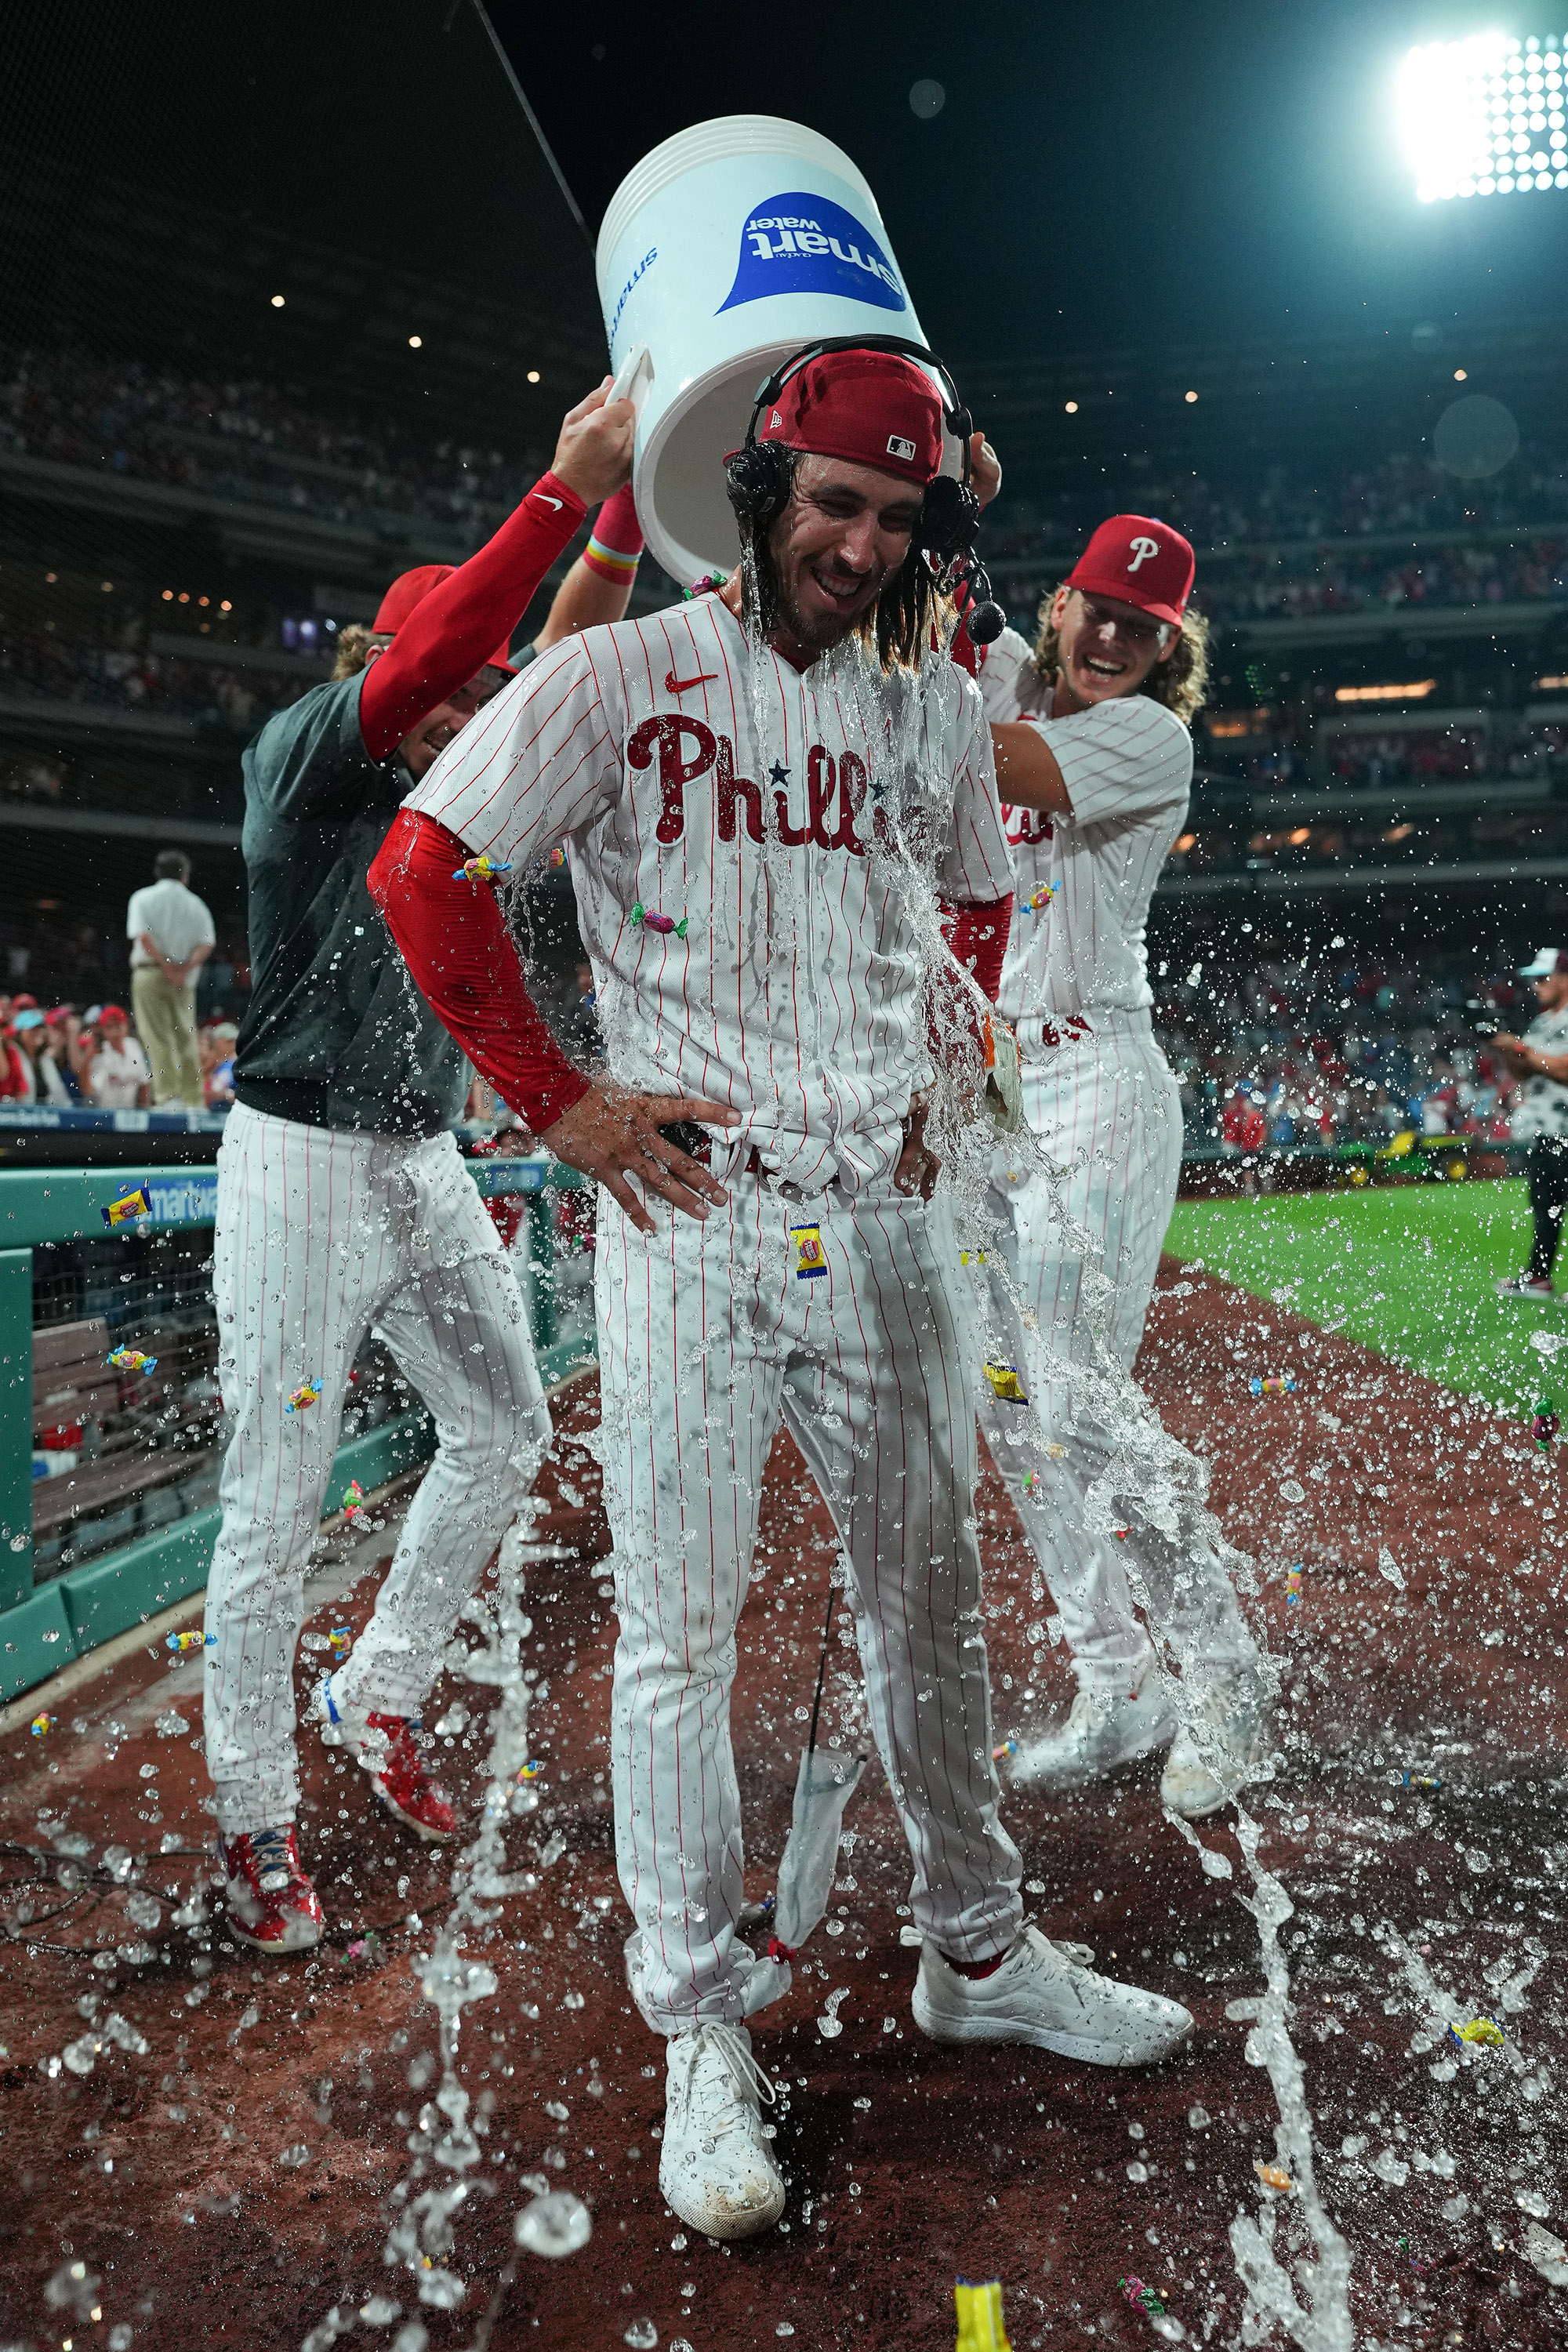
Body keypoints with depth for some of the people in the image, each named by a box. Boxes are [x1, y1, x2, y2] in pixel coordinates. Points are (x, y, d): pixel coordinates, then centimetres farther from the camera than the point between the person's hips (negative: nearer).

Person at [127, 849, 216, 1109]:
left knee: (158, 1038, -5)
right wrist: (184, 969, -10)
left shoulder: (143, 898, 3)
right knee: (186, 1039, 6)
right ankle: (194, 1101, 2)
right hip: (185, 980, 3)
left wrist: (168, 968, -11)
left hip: (150, 973, -3)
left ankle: (167, 1095, -16)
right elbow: (207, 944, -3)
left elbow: (143, 936, -11)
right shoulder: (196, 904, 9)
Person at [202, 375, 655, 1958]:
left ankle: (375, 1697, 32)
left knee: (506, 1432, 14)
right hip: (301, 1163, -8)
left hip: (426, 1166, 8)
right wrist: (567, 490, -33)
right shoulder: (301, 756, -10)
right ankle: (253, 1819, 14)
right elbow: (421, 660, -28)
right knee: (278, 1500, -2)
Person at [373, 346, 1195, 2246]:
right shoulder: (619, 680, -5)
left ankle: (976, 1955, 32)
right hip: (689, 1217, -4)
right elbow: (420, 865, -5)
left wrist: (945, 1087, 14)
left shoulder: (936, 707, 10)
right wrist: (554, 1103, -7)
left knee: (929, 1608, 14)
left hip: (883, 1222, 5)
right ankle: (701, 2033, 18)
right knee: (677, 1639, 1)